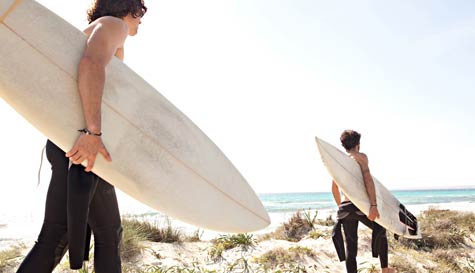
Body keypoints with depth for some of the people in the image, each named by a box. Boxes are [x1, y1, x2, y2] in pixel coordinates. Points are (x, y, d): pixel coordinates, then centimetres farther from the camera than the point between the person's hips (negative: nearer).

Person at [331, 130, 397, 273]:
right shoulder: (360, 156, -1)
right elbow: (367, 178, -18)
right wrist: (374, 205, -23)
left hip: (345, 208, 4)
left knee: (350, 246, 9)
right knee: (380, 231, 21)